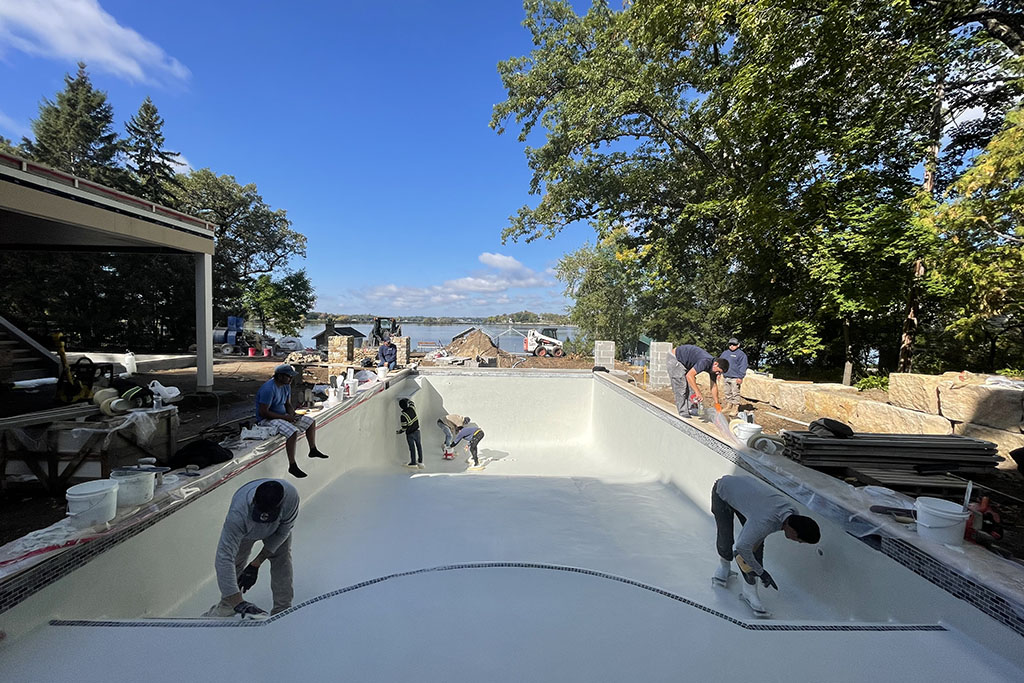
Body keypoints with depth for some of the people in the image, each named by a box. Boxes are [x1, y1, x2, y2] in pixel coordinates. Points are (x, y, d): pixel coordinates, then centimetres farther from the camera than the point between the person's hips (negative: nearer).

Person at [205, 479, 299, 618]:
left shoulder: (290, 495, -44)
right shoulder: (238, 513, -47)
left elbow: (283, 531, -24)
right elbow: (225, 557, -44)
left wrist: (256, 564, -23)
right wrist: (238, 602, -47)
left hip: (277, 527, 0)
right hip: (245, 529, 0)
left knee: (282, 563, -11)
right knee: (234, 564, 5)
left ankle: (283, 611, 6)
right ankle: (227, 604, 35)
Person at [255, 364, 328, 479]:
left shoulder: (286, 385, 3)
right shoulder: (269, 389, -26)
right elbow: (263, 412, -27)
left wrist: (292, 414, -8)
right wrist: (285, 417, -24)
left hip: (283, 415, 10)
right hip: (267, 419, -9)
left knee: (311, 422, 8)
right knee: (293, 432, -33)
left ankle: (313, 450, 22)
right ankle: (292, 466, -24)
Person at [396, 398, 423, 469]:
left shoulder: (403, 416, -23)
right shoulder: (412, 408, -11)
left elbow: (404, 427, -17)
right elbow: (412, 403, 16)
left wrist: (399, 432, 0)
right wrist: (407, 400, 24)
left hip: (409, 433, -5)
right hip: (417, 430, 5)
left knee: (412, 447, 8)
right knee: (419, 445, 15)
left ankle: (413, 463, 20)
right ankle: (420, 461, 22)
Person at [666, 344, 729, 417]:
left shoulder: (713, 368, -5)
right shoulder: (705, 362, -33)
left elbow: (714, 386, 5)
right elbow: (689, 376, -39)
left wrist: (716, 403, 2)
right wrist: (698, 392, -38)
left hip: (685, 363, 9)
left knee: (691, 384, 6)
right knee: (681, 385, -10)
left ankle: (691, 408, 12)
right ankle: (683, 411, -5)